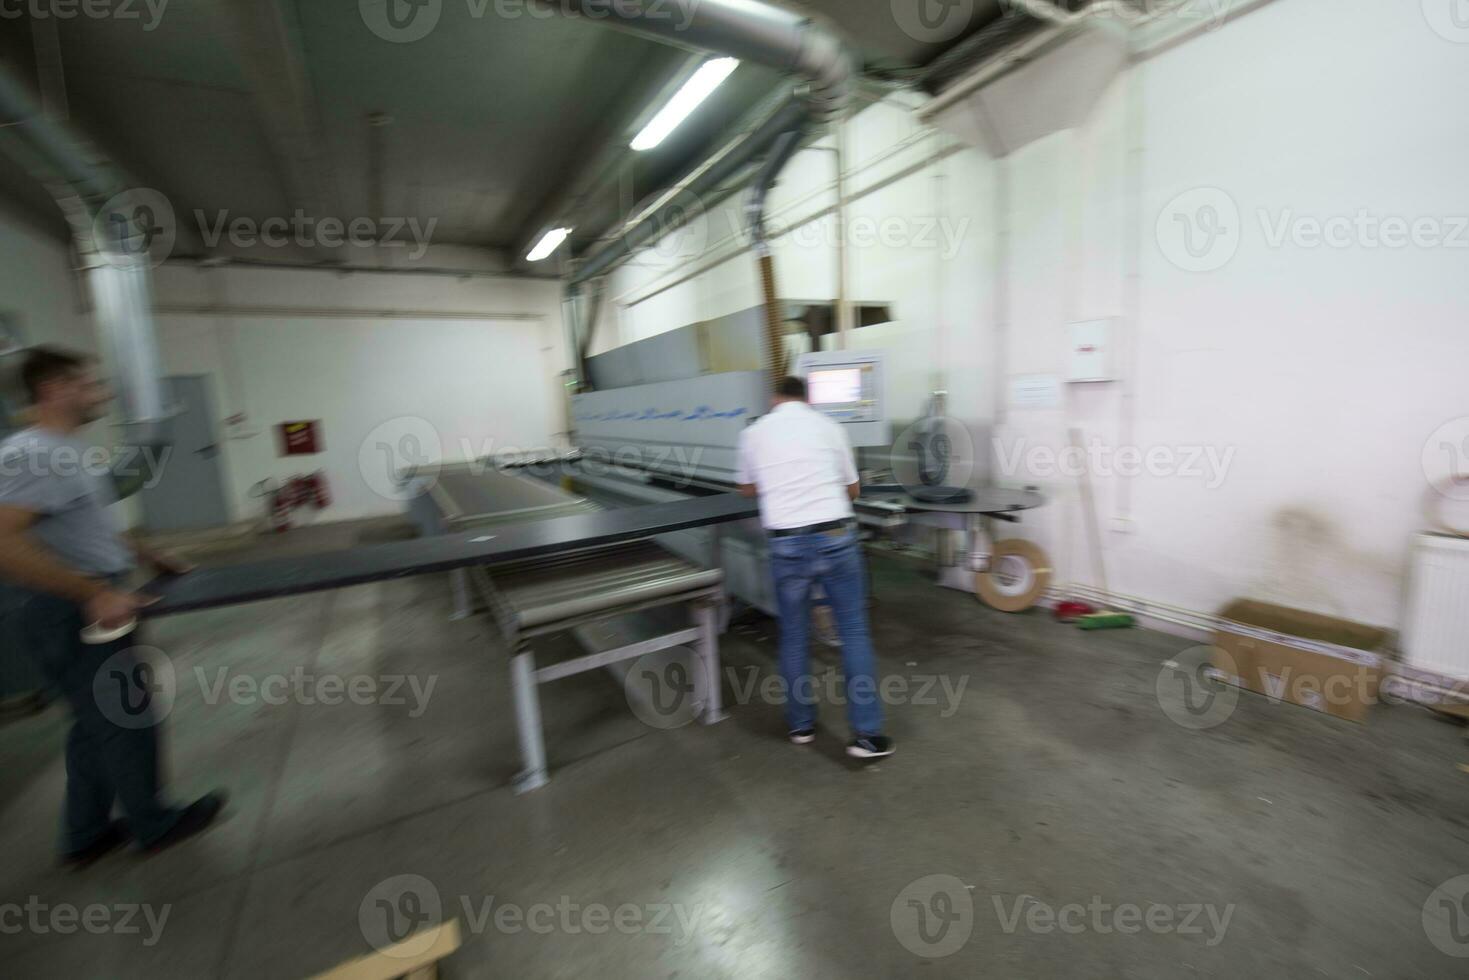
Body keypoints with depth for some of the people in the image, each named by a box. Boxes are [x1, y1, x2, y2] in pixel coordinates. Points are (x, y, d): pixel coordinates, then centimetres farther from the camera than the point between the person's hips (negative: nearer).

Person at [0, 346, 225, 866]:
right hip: (69, 614, -10)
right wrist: (95, 593, -31)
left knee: (99, 721, 19)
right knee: (128, 717, 5)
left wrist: (148, 557, 21)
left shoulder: (71, 451, 10)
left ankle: (86, 834, 35)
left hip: (89, 607, 10)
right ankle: (154, 825, 24)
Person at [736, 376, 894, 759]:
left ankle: (801, 724, 30)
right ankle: (866, 734, 14)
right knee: (854, 631, 10)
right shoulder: (828, 426, 7)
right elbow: (853, 489, 16)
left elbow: (747, 489, 24)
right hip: (835, 537, 0)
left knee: (794, 635, 15)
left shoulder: (754, 432, 7)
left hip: (786, 544, 1)